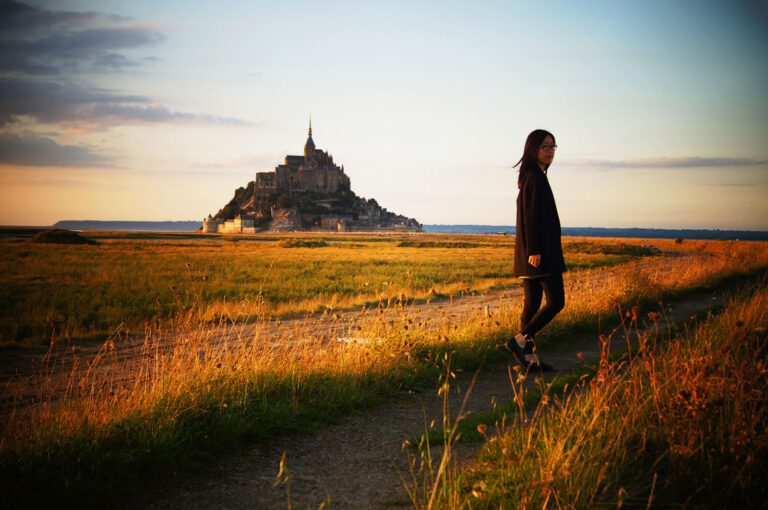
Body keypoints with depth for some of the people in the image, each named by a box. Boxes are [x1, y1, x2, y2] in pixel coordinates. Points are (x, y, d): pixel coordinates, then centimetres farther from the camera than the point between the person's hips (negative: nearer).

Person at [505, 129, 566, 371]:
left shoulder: (532, 177, 18)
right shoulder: (535, 177, -12)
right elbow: (531, 215, -18)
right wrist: (535, 250, -23)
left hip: (532, 250, 10)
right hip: (539, 250, -10)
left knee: (532, 303, 8)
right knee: (556, 301, -7)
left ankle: (529, 357, 9)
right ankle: (520, 340, -7)